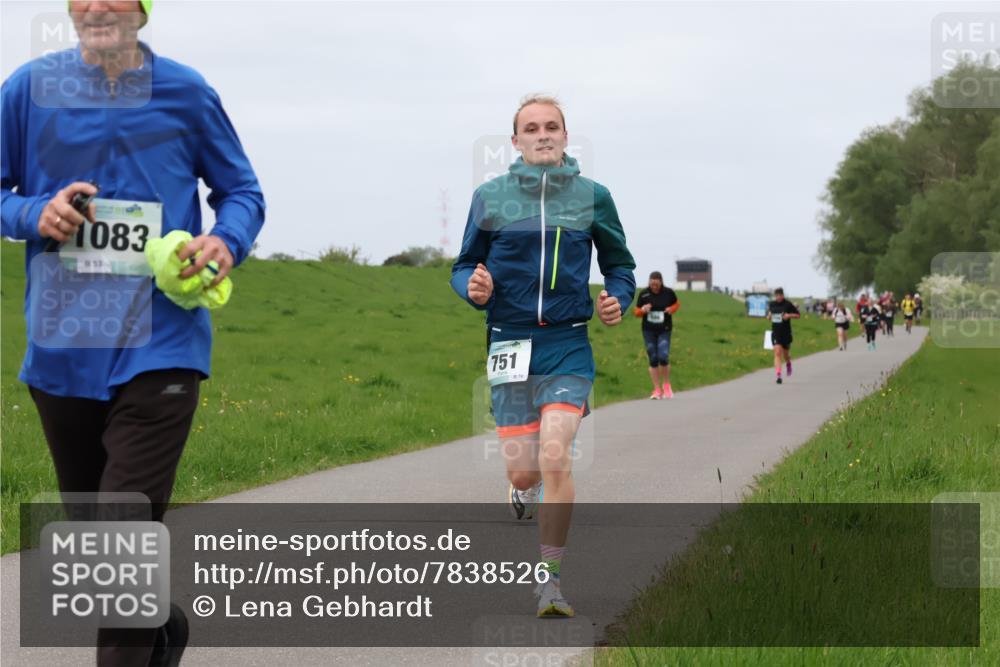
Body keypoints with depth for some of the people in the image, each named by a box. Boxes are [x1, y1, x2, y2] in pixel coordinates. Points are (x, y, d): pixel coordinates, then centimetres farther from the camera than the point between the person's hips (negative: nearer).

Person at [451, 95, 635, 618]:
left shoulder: (591, 196, 4)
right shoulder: (490, 196, 4)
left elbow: (619, 264, 16)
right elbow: (463, 266, 11)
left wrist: (617, 299, -4)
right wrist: (473, 287, -12)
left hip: (567, 345, -1)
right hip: (509, 344, 1)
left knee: (555, 457, -18)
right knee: (521, 470, 3)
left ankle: (551, 580, -7)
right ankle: (524, 491, 44)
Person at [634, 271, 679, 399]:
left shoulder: (668, 293, -4)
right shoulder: (644, 294, -4)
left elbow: (677, 304, 15)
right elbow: (637, 312, 5)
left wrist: (671, 309, -6)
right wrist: (643, 310, -17)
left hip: (664, 330, -1)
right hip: (649, 331, 1)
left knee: (663, 357, -14)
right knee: (653, 360, 1)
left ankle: (666, 385, 10)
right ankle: (657, 390, 9)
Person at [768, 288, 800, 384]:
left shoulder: (788, 304, -6)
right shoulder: (771, 304, 4)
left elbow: (797, 315, 0)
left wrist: (789, 315, -18)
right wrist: (769, 315, -1)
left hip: (786, 333, -1)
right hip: (775, 333, 1)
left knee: (785, 354, 12)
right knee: (777, 353, -13)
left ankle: (788, 364, 49)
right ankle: (778, 375, -17)